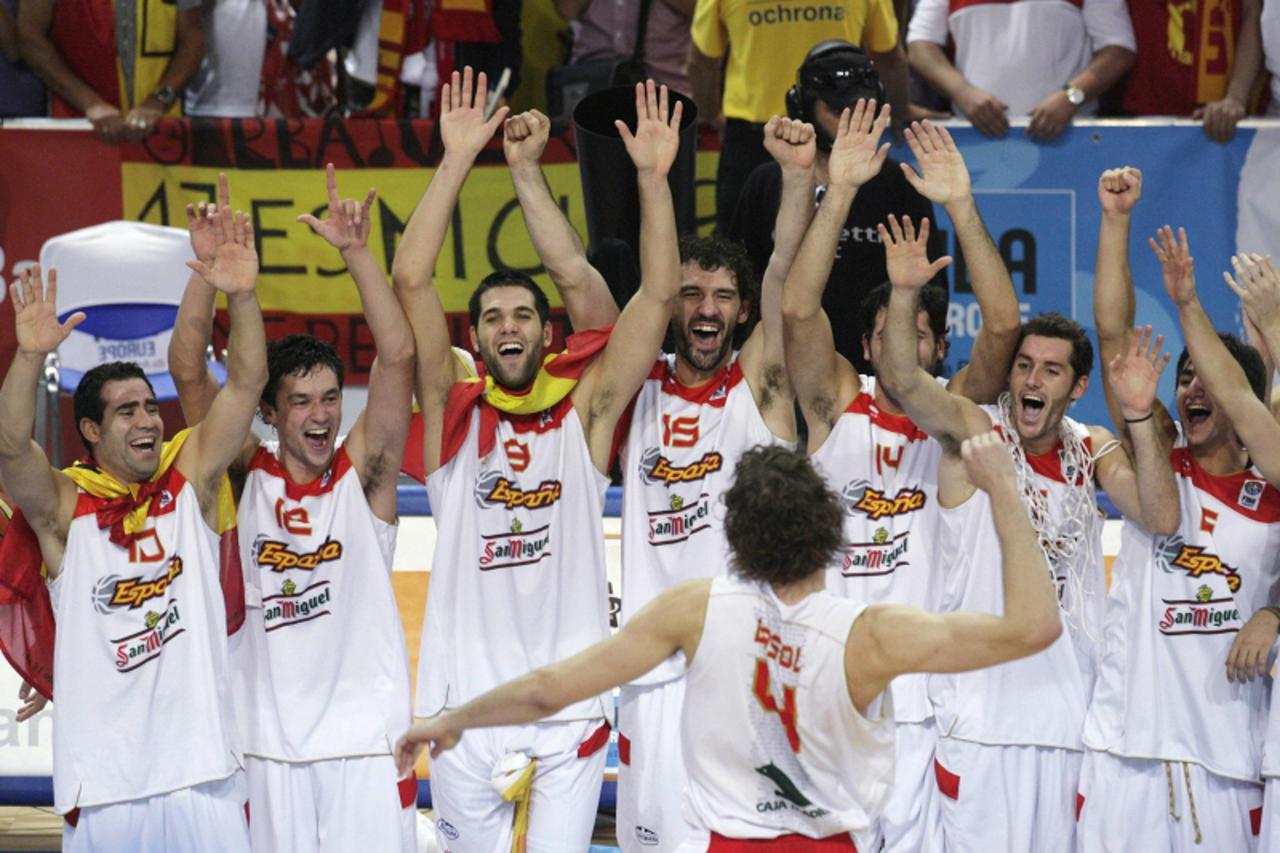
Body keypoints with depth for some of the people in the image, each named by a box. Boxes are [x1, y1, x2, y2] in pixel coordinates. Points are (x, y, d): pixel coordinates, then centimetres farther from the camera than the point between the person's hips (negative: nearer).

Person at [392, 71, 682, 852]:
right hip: (466, 704, 0)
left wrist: (653, 177, -10)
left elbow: (659, 294, 0)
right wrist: (458, 160, -8)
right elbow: (411, 281, -3)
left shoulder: (586, 410, 7)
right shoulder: (454, 411, 6)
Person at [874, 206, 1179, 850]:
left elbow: (1161, 518, -4)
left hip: (1069, 709, 4)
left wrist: (1139, 417, -14)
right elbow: (900, 380, -17)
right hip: (980, 708, -4)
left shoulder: (1093, 451, 10)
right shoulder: (972, 430, -1)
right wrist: (905, 292, -32)